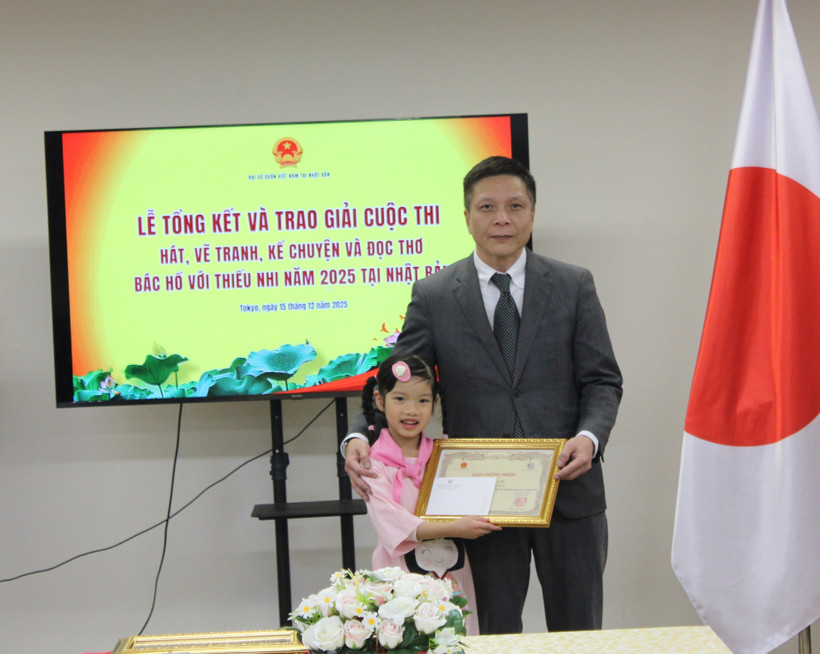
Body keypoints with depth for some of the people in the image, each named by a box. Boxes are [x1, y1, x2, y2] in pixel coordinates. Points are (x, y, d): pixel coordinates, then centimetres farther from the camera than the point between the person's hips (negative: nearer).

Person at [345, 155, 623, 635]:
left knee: (579, 636, 11)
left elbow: (603, 380, 2)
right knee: (497, 636, 11)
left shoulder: (574, 286, 3)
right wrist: (359, 438, -19)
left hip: (569, 492, 1)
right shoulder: (433, 296, 2)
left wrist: (589, 436, -18)